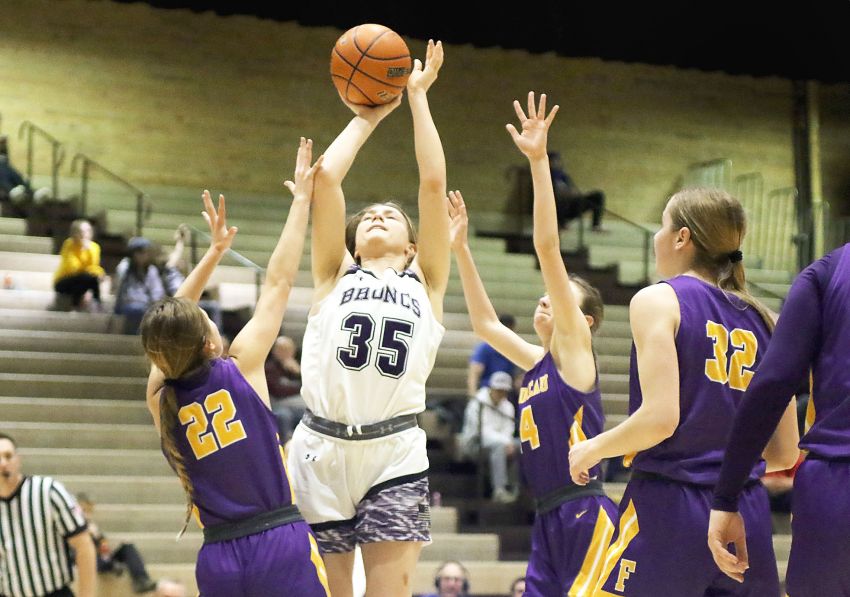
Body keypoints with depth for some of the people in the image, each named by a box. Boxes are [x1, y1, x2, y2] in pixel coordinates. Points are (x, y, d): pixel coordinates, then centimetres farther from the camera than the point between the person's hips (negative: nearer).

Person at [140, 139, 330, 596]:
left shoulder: (159, 400, 4)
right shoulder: (241, 367, -5)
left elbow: (170, 326, 21)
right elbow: (278, 283, 3)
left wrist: (215, 250, 26)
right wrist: (301, 200, 12)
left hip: (218, 558, 4)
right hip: (281, 546, -4)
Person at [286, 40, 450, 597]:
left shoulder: (425, 282, 16)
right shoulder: (335, 276, 16)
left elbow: (434, 182, 9)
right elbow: (327, 178, 8)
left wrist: (418, 97, 16)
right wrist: (367, 117, 20)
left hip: (395, 454, -1)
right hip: (322, 448, 1)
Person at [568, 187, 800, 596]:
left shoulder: (659, 300, -4)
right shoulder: (763, 320, 12)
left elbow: (660, 418, -16)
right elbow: (784, 454, 12)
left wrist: (593, 449, 1)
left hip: (669, 509, -6)